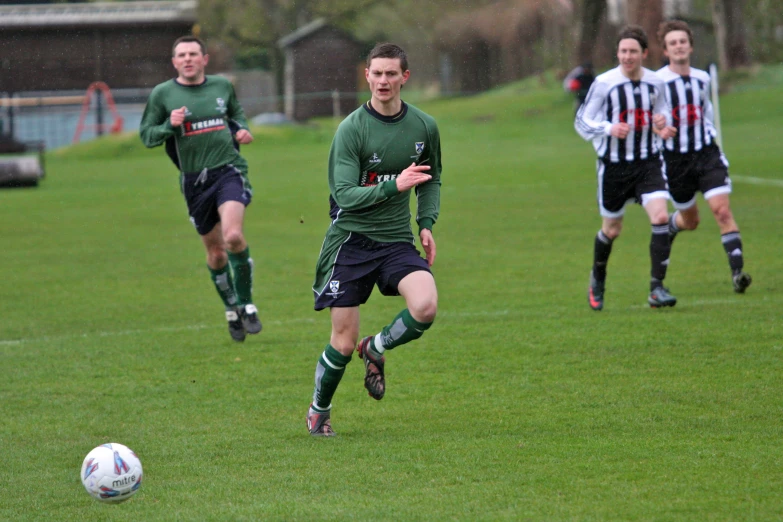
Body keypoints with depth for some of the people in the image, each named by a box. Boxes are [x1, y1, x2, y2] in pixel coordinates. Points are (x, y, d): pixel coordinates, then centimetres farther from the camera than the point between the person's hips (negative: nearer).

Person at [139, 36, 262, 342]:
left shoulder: (222, 86, 7)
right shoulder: (162, 94, 0)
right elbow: (146, 134, 3)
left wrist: (242, 129, 6)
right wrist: (169, 125, -16)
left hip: (229, 170, -1)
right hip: (194, 179, 1)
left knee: (233, 236, -23)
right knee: (215, 253, 8)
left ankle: (246, 305, -7)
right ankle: (231, 311, 31)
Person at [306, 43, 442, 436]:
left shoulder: (424, 126, 3)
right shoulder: (351, 129, -11)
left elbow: (431, 180, 20)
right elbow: (344, 193, -17)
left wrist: (427, 223, 5)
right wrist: (394, 186, -28)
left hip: (397, 241, 3)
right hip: (350, 240, -3)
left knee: (425, 307, -24)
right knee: (343, 342, -2)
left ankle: (376, 350, 8)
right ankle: (318, 410, 26)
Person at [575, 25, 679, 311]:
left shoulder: (655, 83, 1)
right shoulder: (604, 83, -10)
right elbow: (581, 122, -6)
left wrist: (662, 126, -6)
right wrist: (609, 129, -24)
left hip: (648, 162, 2)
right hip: (614, 166, -2)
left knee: (661, 217, -18)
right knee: (611, 230, 9)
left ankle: (657, 288, -14)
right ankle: (598, 278, 39)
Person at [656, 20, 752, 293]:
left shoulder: (702, 79, 8)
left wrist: (711, 134, 13)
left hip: (706, 153, 2)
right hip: (675, 158, -2)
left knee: (722, 209, -15)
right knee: (690, 221, 11)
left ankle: (737, 271, -18)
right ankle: (669, 226, 49)